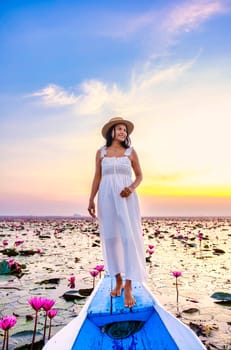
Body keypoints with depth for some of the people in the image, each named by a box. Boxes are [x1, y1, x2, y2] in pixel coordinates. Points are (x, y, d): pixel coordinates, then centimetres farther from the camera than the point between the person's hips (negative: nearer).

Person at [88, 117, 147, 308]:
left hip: (126, 198, -1)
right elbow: (97, 177, 9)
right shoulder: (101, 152, 9)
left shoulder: (131, 152, 7)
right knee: (111, 238, 5)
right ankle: (118, 281, 21)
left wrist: (131, 188, -12)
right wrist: (91, 199, 0)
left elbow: (139, 175, 8)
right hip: (106, 198, 2)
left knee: (129, 238, -8)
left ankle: (128, 288, -3)